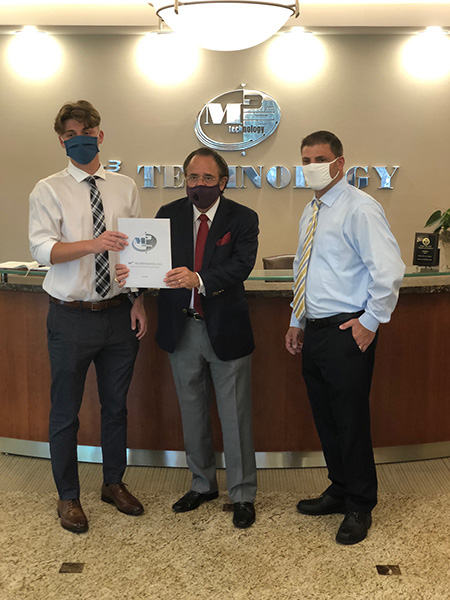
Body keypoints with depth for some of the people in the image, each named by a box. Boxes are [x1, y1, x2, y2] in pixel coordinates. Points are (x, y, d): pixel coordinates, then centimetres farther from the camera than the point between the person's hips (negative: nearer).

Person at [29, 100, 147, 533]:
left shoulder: (125, 188, 7)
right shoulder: (48, 190, -2)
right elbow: (42, 249, -15)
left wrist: (139, 302, -1)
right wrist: (93, 244, -31)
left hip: (119, 314, 3)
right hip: (72, 316, -3)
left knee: (116, 405, 16)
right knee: (65, 411, 8)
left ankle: (114, 483, 36)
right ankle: (68, 497, 27)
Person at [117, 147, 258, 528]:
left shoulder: (243, 219, -6)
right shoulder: (169, 215, 4)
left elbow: (241, 265, -21)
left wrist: (199, 279, -38)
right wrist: (132, 270, -28)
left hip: (225, 329, -3)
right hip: (182, 329, 4)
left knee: (235, 416, 6)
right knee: (192, 412, 17)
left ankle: (243, 495, 22)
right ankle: (203, 484, 36)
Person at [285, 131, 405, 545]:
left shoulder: (359, 208, -11)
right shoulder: (311, 212, 15)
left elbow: (389, 269, -19)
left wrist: (371, 321, -16)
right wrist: (297, 322, 19)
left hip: (347, 333, -8)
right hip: (314, 332, 8)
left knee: (351, 421, 1)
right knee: (326, 419, 16)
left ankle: (359, 507, 18)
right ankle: (339, 491, 33)